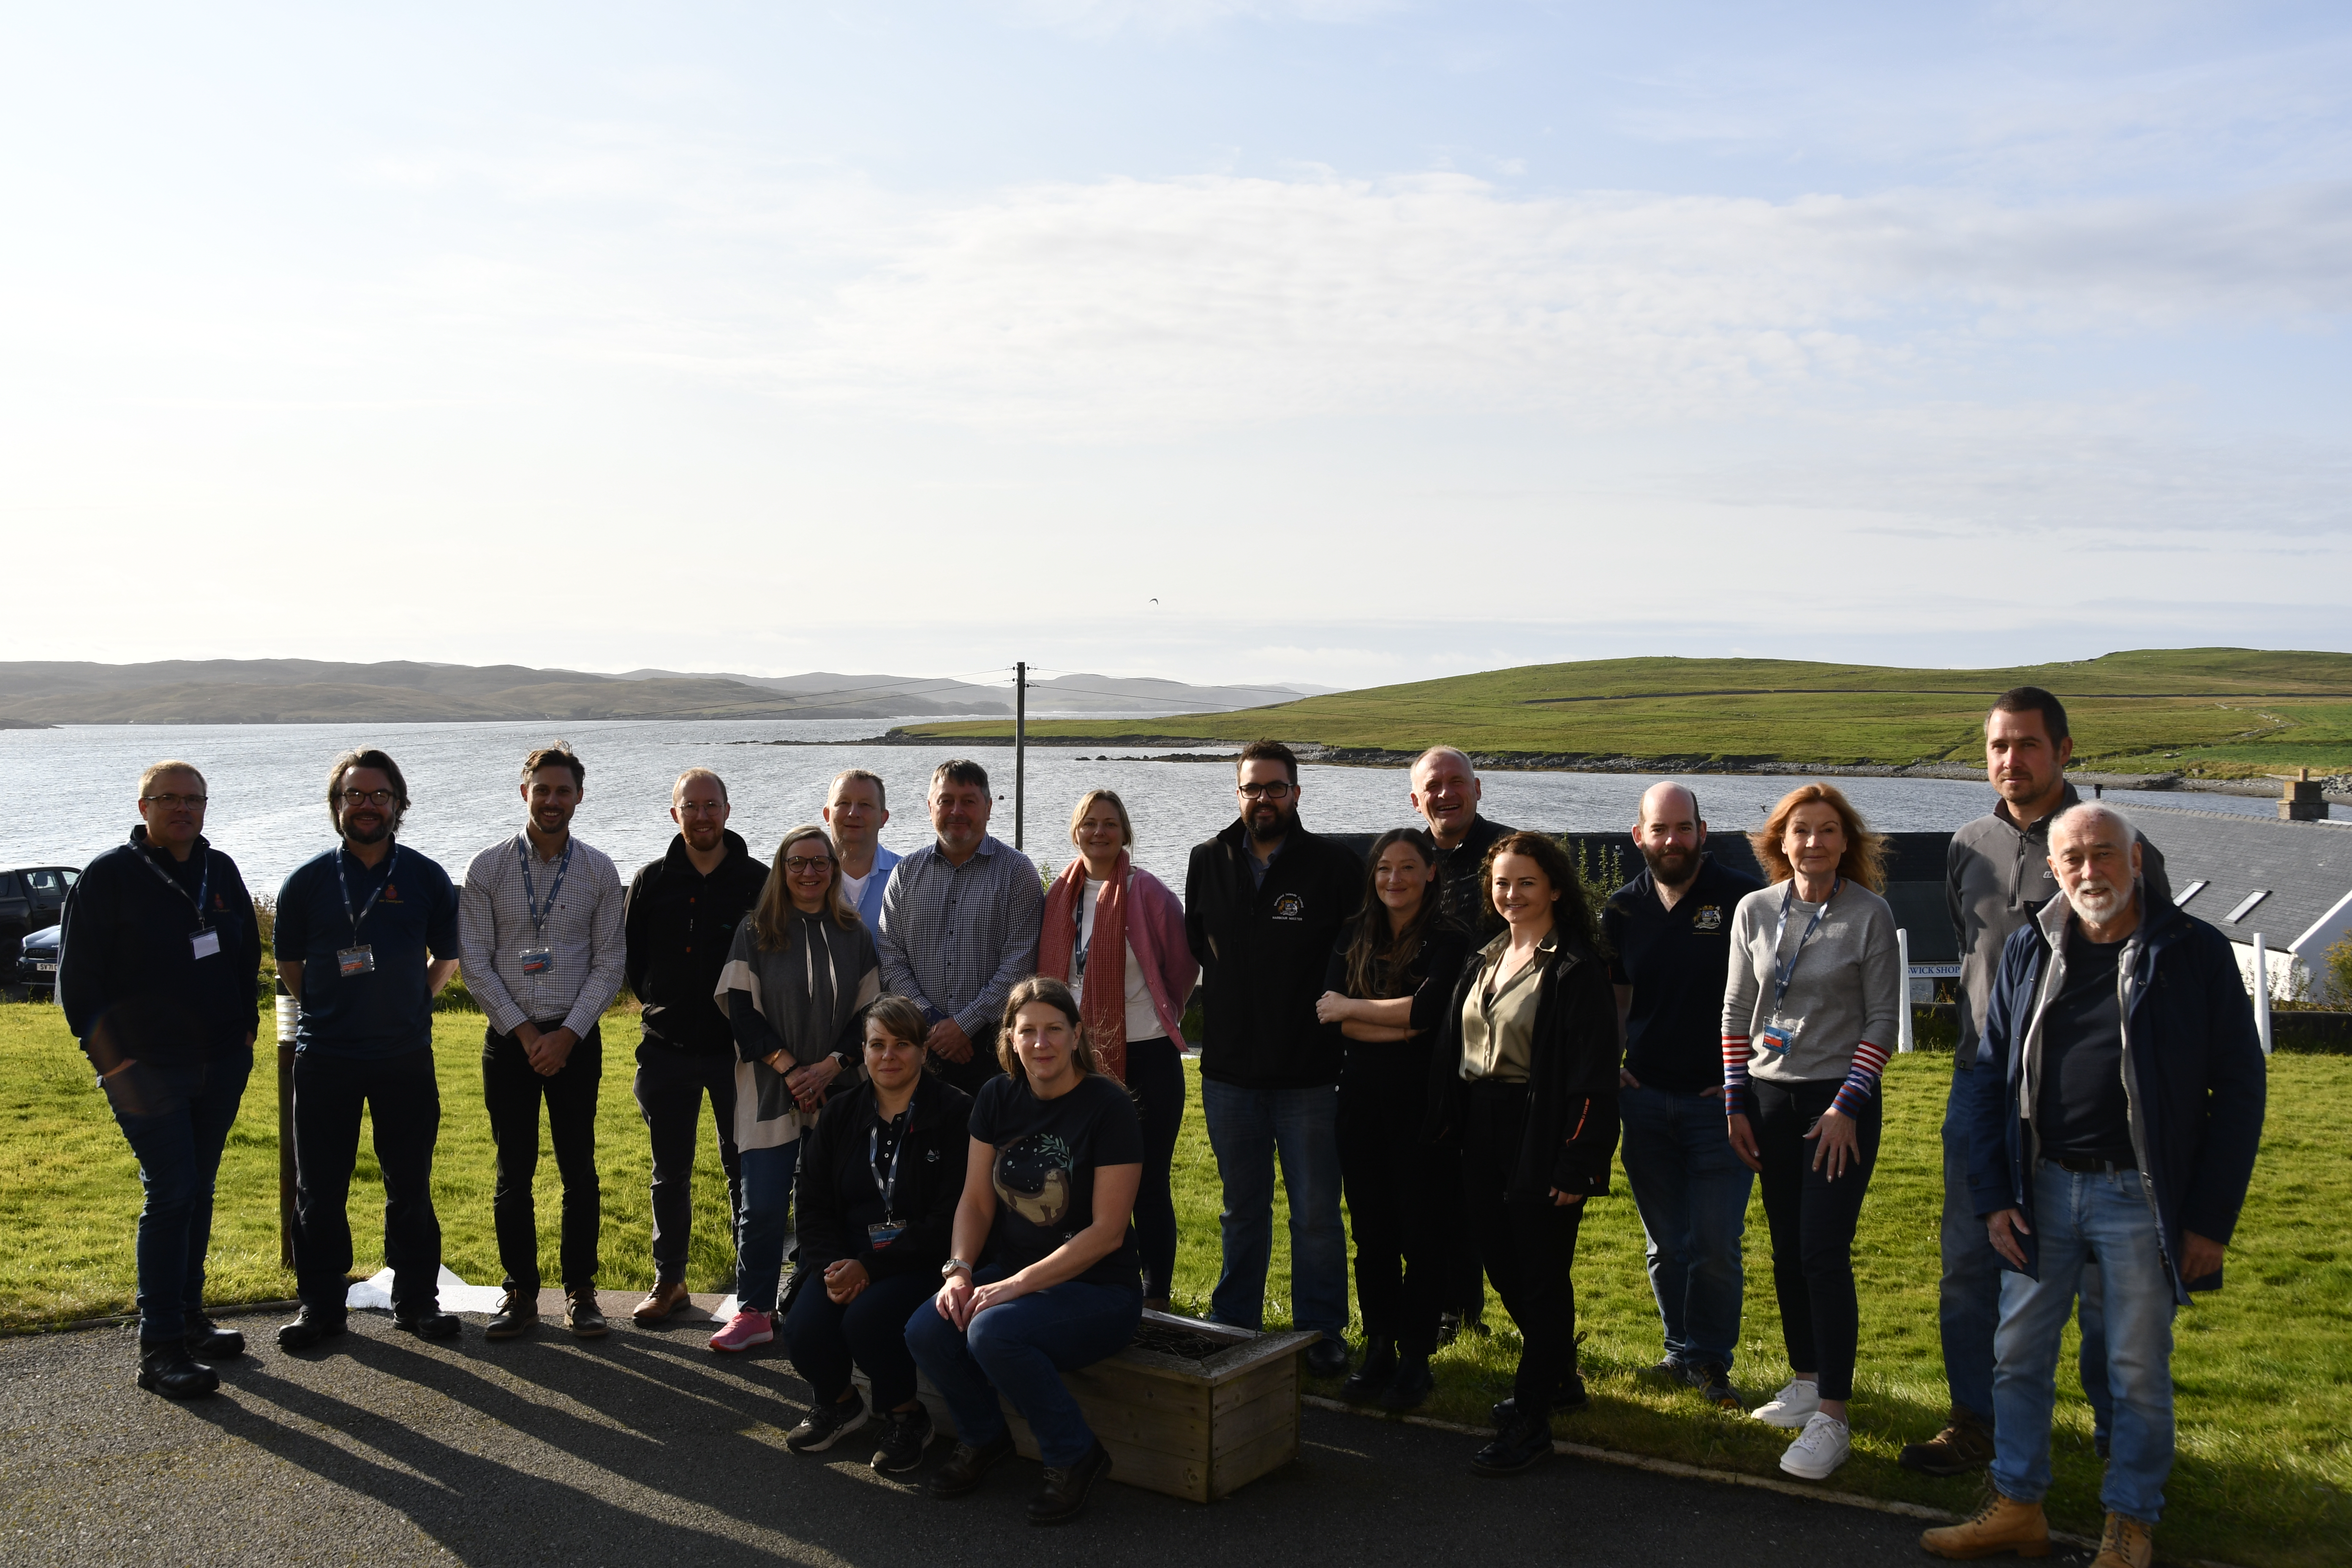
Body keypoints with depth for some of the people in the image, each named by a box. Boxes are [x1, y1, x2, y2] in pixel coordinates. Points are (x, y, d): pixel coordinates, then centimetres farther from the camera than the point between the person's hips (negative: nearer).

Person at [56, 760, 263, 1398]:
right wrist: (114, 1060, -11)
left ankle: (188, 1316, 24)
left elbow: (247, 955, 20)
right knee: (171, 1193, -10)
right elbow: (77, 980, -7)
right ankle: (159, 1347, -4)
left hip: (220, 1065, 6)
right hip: (149, 1070, -6)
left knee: (198, 1190, 12)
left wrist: (244, 1030, 13)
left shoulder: (221, 871, 9)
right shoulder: (110, 876, -7)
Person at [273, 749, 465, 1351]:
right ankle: (320, 1303, 18)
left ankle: (416, 1300, 18)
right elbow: (289, 963, 13)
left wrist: (403, 1007, 9)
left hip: (406, 1057, 0)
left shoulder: (427, 878, 2)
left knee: (411, 1186, 6)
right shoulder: (308, 881, 1)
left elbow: (446, 960, 13)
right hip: (325, 1058, 0)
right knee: (319, 1188, 6)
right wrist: (330, 1011, 12)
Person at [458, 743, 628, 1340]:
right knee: (513, 1171, 4)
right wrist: (523, 1030, -7)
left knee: (579, 1168, 4)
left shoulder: (598, 870, 2)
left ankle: (580, 1291, 14)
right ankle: (520, 1294, 13)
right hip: (509, 1037, 0)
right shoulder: (488, 867, 0)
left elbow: (609, 963, 2)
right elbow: (475, 964, -1)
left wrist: (569, 1033, -8)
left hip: (576, 1038, 0)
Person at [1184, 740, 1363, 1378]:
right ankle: (1234, 1325, 27)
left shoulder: (1334, 865, -5)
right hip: (1229, 1067, 3)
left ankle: (1322, 1331, 18)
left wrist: (1329, 1012, -4)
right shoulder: (1208, 863, 5)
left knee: (1316, 1212, 5)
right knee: (1242, 1210, 16)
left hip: (1308, 1069, -3)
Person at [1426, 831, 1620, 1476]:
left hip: (1542, 1136, -8)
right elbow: (1453, 1051, 16)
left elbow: (1594, 1074, -15)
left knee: (1541, 1275, 1)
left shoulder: (1576, 967, -12)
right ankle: (1559, 1378, 35)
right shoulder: (1484, 962, 12)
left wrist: (1576, 1165, -18)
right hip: (1483, 1134, 8)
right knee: (1502, 1264, 16)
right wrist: (1449, 1128, 8)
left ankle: (1531, 1419, 10)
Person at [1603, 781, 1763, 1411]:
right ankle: (1681, 1348, 26)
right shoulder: (1623, 908, 5)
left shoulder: (1743, 898, -7)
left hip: (1721, 1099, -4)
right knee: (1664, 1243, 12)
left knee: (1715, 1244, -4)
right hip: (1645, 1100, 4)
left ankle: (1709, 1359, 12)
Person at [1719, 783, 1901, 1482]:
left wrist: (1846, 1106, -12)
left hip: (1840, 1099, -4)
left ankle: (1831, 1419, -3)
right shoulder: (1754, 911, 2)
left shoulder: (1869, 914, -7)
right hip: (1770, 1097, 4)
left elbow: (1881, 1021, -6)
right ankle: (1807, 1383, 27)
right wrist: (1736, 1102, 5)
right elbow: (1736, 1012, 8)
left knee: (1824, 1253, -8)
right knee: (1786, 1251, 11)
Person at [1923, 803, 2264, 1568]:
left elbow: (2239, 1089, -5)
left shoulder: (2196, 953, -6)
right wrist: (1993, 1196, 1)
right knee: (2019, 1355, 10)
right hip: (2042, 1188, 4)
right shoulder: (2027, 951, 5)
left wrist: (2211, 1218, -8)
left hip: (2139, 1194, -3)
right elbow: (1990, 1075, 8)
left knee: (2139, 1370, 7)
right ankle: (2017, 1507, 24)